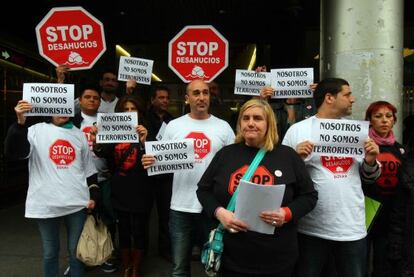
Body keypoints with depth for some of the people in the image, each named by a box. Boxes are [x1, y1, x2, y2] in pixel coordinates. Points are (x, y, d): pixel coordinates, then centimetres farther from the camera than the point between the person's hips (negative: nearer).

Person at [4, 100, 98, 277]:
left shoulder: (79, 134, 9)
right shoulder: (37, 131, 1)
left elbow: (89, 168, 13)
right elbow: (14, 152, -15)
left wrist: (93, 195, 7)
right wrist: (20, 122, -26)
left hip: (77, 203, 2)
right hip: (46, 204, -2)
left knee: (76, 250, 13)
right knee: (50, 252, 13)